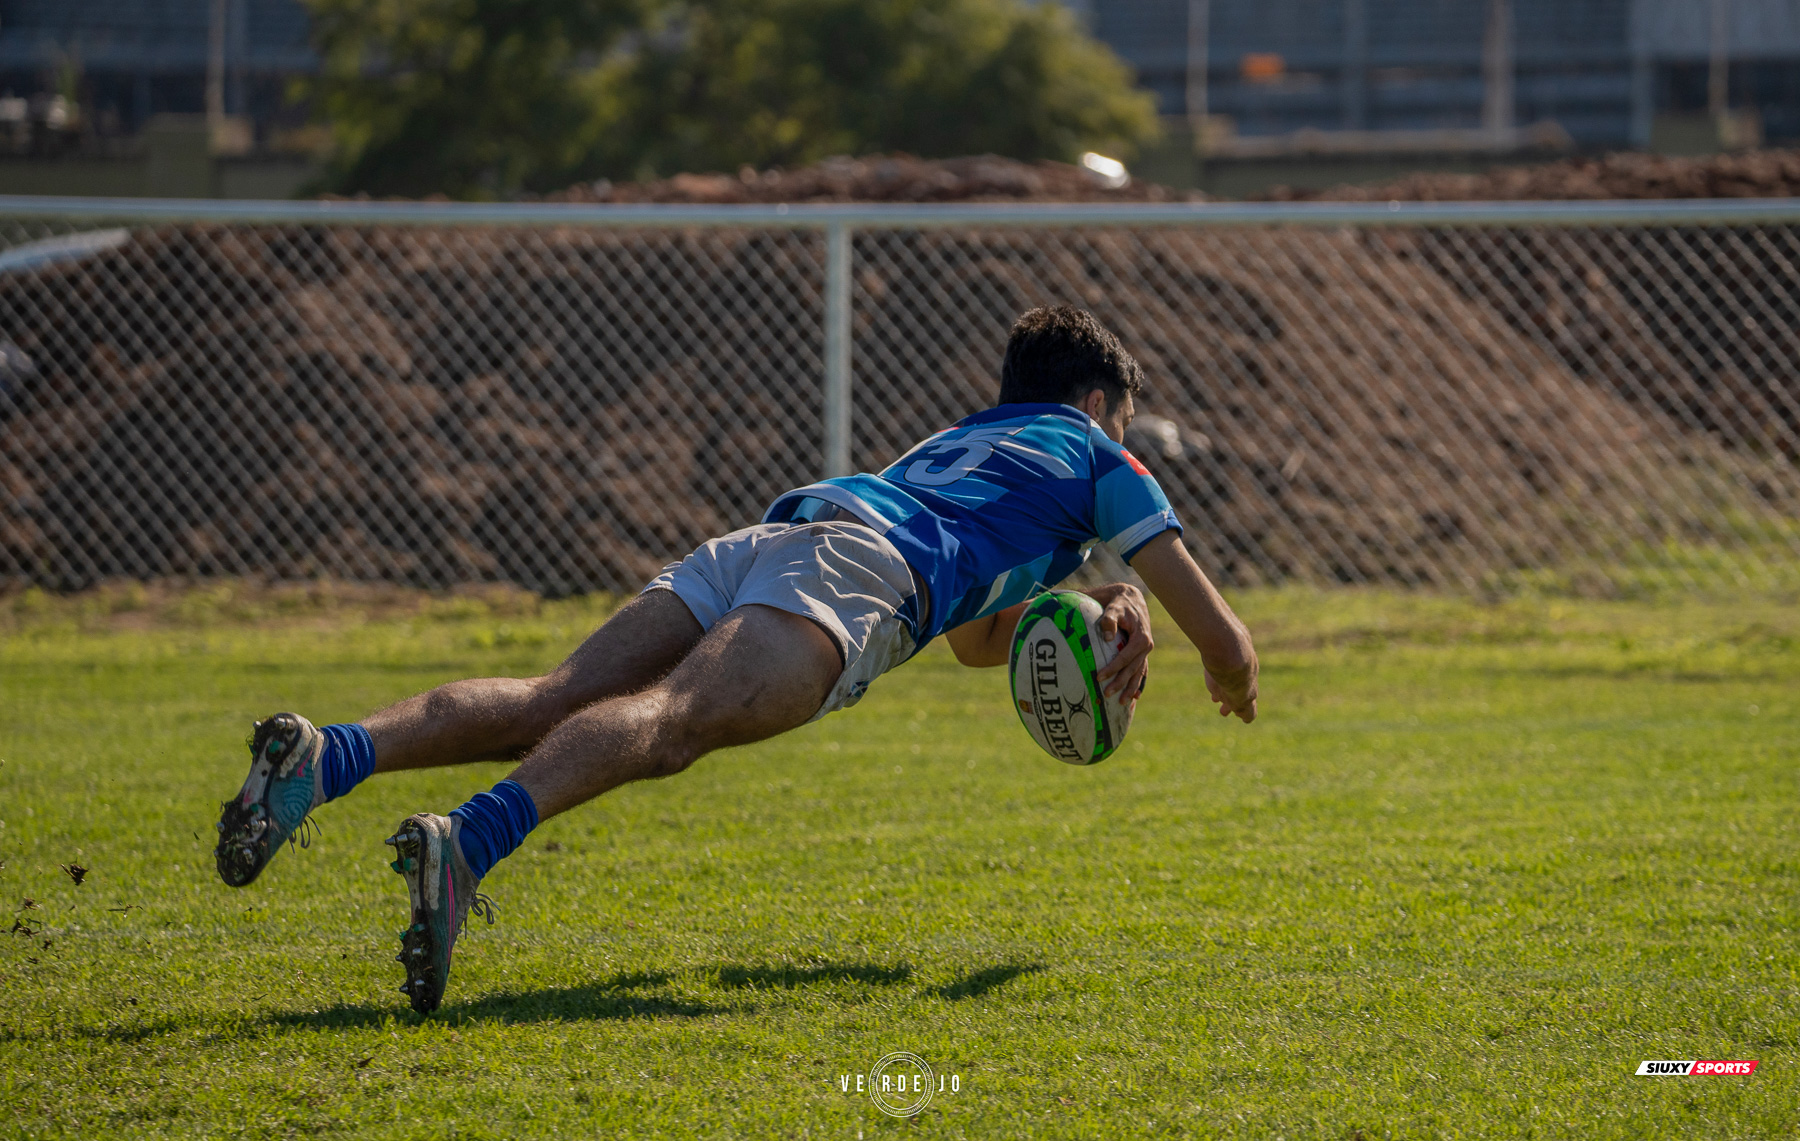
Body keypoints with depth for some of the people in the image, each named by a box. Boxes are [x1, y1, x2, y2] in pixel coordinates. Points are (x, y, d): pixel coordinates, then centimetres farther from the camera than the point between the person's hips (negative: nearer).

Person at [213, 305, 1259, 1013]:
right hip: (854, 570, -6)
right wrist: (1236, 681, 52)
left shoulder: (963, 440, 47)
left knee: (550, 705, -11)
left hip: (760, 540, 6)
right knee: (668, 721, -30)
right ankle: (465, 844, -58)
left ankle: (327, 756, -38)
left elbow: (977, 640, 61)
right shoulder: (1100, 458, 28)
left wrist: (1087, 608, 46)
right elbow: (1223, 640, 29)